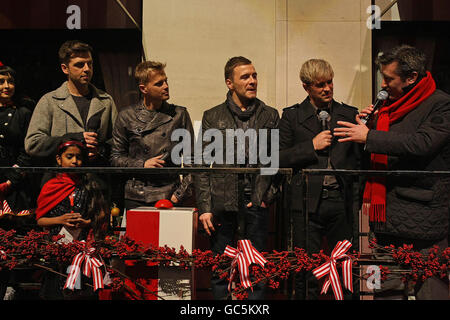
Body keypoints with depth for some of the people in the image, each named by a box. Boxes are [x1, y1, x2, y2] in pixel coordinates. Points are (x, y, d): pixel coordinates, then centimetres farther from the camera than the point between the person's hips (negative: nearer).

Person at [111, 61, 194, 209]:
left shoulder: (179, 114, 6)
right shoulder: (127, 116, 5)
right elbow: (116, 158, 9)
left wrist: (181, 194, -2)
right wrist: (142, 164, -8)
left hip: (170, 197, 0)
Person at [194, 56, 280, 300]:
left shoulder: (270, 115, 11)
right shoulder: (212, 117, 8)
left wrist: (267, 194, -3)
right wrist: (204, 207, -4)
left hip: (256, 202, 1)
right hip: (222, 202, 0)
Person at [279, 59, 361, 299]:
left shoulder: (350, 114, 12)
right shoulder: (292, 116, 9)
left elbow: (362, 157, 9)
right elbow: (280, 159, 1)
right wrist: (312, 146, -5)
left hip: (341, 201, 1)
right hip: (307, 202, -1)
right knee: (306, 272, 4)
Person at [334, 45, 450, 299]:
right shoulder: (390, 106, 17)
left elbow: (421, 143, -24)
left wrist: (369, 137, -18)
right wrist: (366, 124, 7)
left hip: (423, 217, -7)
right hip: (388, 214, 7)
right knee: (386, 290, 10)